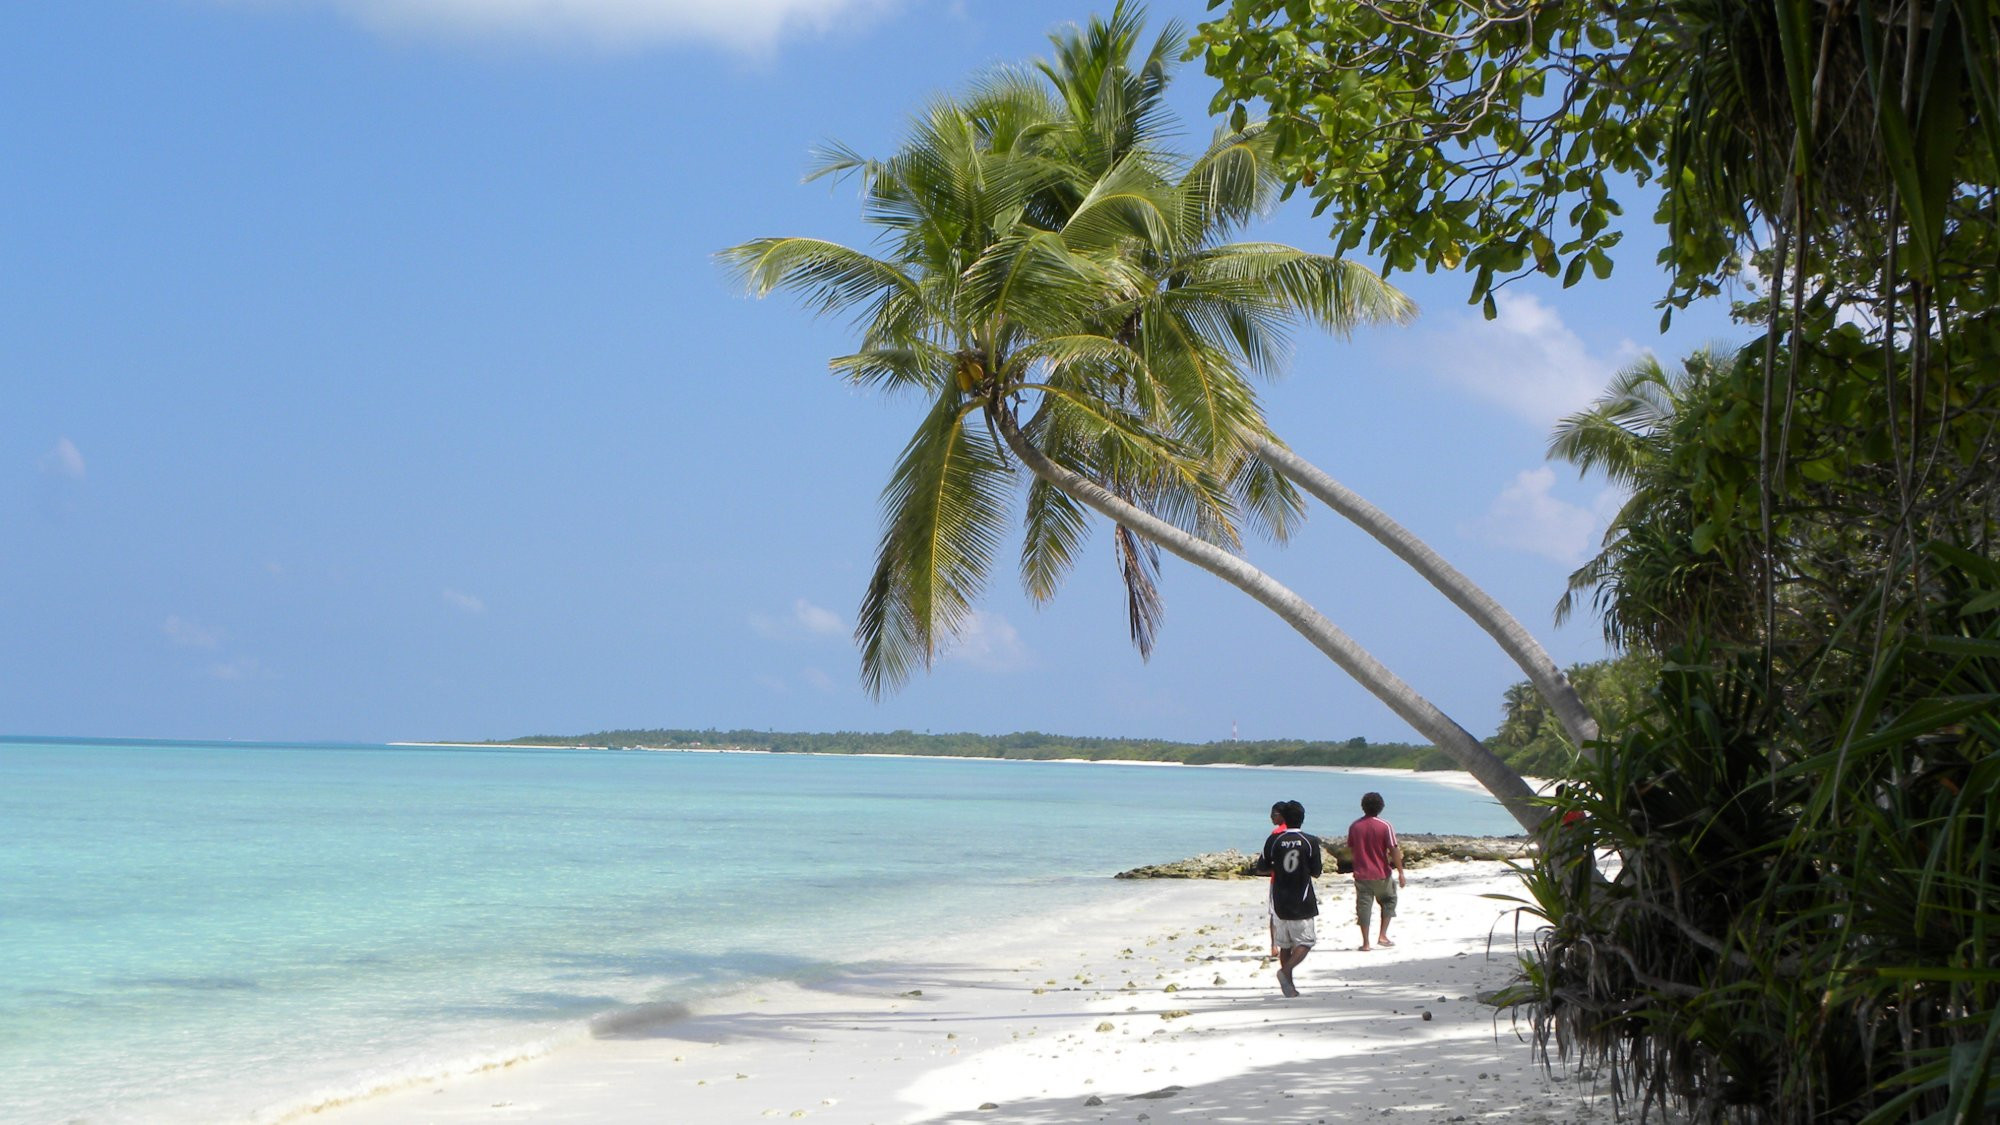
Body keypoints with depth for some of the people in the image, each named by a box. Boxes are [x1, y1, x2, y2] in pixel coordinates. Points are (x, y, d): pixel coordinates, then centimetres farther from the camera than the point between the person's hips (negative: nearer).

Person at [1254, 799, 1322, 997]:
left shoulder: (1273, 840, -4)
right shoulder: (1311, 842, -7)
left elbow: (1261, 869, 3)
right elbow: (1316, 873, -1)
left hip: (1280, 901, 2)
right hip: (1302, 902, -2)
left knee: (1285, 944, 13)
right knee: (1305, 942, 5)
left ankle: (1289, 984, 13)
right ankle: (1286, 971, -18)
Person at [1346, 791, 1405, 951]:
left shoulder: (1354, 826, 2)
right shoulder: (1384, 826, -10)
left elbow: (1350, 849, 12)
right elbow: (1394, 850, -12)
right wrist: (1400, 873, -9)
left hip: (1361, 874, 2)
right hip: (1381, 874, -2)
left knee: (1363, 906, 3)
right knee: (1388, 901, 17)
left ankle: (1365, 943, 0)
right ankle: (1382, 935, 7)